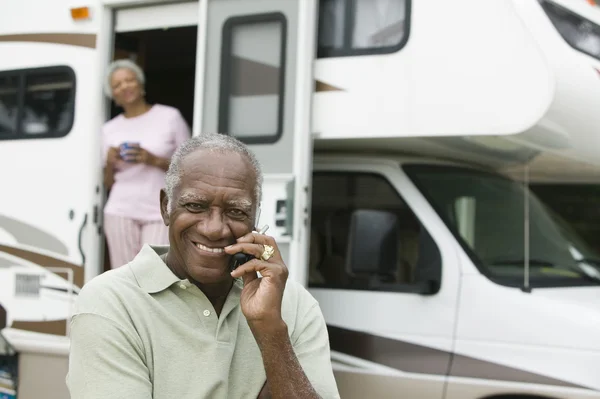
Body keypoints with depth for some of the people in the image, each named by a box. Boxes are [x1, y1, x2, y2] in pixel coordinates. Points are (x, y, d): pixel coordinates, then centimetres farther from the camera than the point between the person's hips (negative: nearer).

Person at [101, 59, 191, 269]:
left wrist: (155, 161, -13)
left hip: (161, 213, -3)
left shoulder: (169, 117, 3)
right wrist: (110, 163, -4)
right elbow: (108, 184, 17)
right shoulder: (110, 129, 12)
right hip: (121, 211, 3)